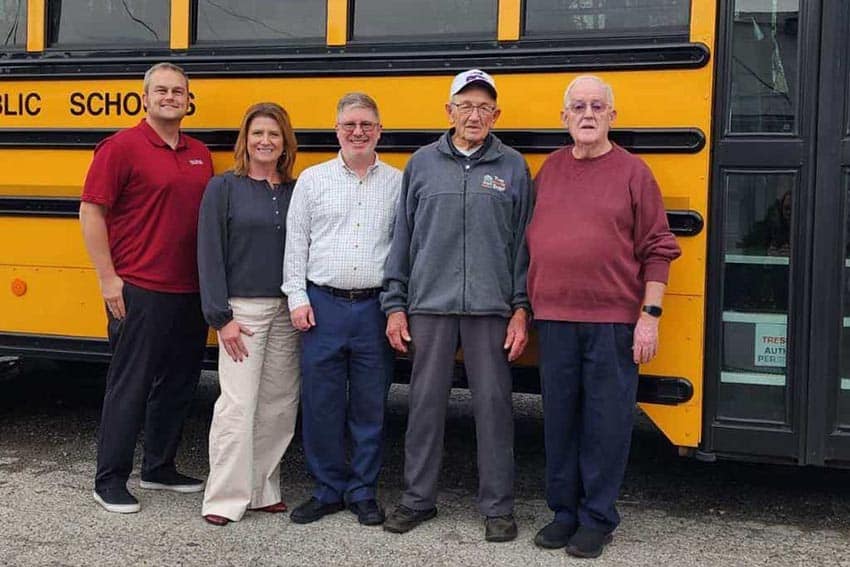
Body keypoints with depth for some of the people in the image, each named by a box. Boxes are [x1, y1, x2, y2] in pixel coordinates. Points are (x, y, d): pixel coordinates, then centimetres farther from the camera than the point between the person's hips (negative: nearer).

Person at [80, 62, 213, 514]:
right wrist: (108, 278, -13)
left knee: (178, 384, 14)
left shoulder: (199, 155, 12)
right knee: (129, 387, 0)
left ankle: (159, 468, 29)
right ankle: (109, 480, 12)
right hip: (139, 292, -7)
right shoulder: (122, 147, -7)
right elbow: (90, 211, -9)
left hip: (191, 291, 7)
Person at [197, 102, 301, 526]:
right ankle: (225, 498, 3)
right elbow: (210, 254, -5)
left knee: (279, 404, 8)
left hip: (287, 312, 4)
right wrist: (220, 317, -11)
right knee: (237, 404, -6)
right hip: (242, 310, -4)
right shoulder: (223, 188, -1)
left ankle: (263, 489, 20)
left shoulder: (295, 192, 9)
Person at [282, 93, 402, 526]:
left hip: (374, 307, 0)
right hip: (323, 305, 0)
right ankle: (328, 490, 18)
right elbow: (295, 244, 7)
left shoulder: (397, 183, 7)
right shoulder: (312, 180, 7)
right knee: (320, 403, 4)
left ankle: (363, 492, 20)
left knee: (370, 404, 6)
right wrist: (297, 298, -1)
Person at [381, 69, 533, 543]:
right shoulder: (422, 163, 7)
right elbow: (403, 238, 8)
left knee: (494, 404, 4)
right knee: (426, 402, 8)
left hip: (491, 308, -1)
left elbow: (524, 243, 5)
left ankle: (498, 506, 16)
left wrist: (521, 309, -2)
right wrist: (395, 306, 4)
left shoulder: (513, 167, 5)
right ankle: (418, 499, 22)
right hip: (429, 304, 1)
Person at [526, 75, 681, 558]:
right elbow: (531, 242, 17)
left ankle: (598, 518, 16)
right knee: (559, 418, 10)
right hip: (554, 319, 4)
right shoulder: (548, 170, 11)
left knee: (607, 421, 3)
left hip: (613, 320, -3)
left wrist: (650, 314, -8)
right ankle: (565, 511, 24)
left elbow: (657, 250, -1)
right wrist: (525, 308, 12)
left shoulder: (633, 172, 0)